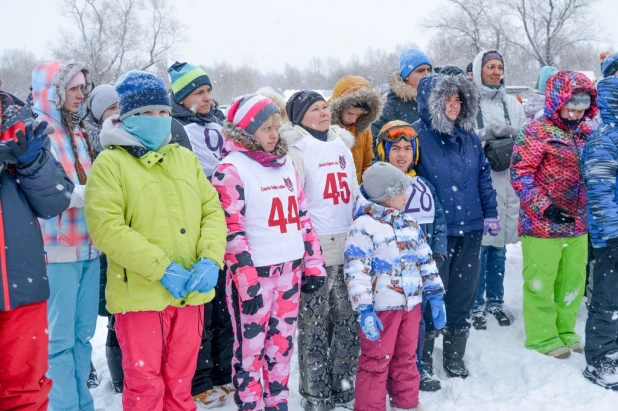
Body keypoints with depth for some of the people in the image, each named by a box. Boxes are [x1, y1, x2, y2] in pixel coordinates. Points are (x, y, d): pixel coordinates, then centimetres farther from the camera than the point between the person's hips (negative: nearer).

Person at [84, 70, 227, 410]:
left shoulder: (186, 158, 12)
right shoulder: (110, 163, -4)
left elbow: (212, 210, 9)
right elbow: (106, 227, -14)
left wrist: (210, 259, -10)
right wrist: (161, 267, -20)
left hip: (191, 292, 5)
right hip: (140, 293, -4)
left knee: (180, 381, 16)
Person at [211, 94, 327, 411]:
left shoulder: (285, 163, 12)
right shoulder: (232, 168, -9)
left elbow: (302, 216, 16)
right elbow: (230, 229, -14)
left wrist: (313, 263, 12)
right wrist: (247, 280, -18)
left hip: (290, 270, 7)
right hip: (254, 272, -6)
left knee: (282, 345, 16)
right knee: (251, 348, 3)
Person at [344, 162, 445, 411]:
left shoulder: (410, 224, 10)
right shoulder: (364, 227, -14)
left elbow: (426, 260, 16)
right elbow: (356, 272, -19)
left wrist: (435, 294, 11)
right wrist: (364, 311, -23)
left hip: (411, 304, 7)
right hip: (381, 308, -7)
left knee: (406, 359, 19)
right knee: (376, 363, 3)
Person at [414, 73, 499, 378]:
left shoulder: (469, 137, 10)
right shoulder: (417, 136, -10)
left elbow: (484, 175, 15)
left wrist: (490, 212, 8)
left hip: (471, 229, 6)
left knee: (463, 295, 14)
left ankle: (454, 358, 30)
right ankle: (422, 362, 20)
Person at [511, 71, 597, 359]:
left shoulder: (584, 133, 11)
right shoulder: (537, 132, -11)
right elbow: (520, 174, -15)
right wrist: (545, 207, -20)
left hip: (577, 225, 7)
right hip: (542, 225, -7)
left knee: (572, 282, 16)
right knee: (540, 283, 4)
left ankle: (565, 331, 33)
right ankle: (543, 337, 19)